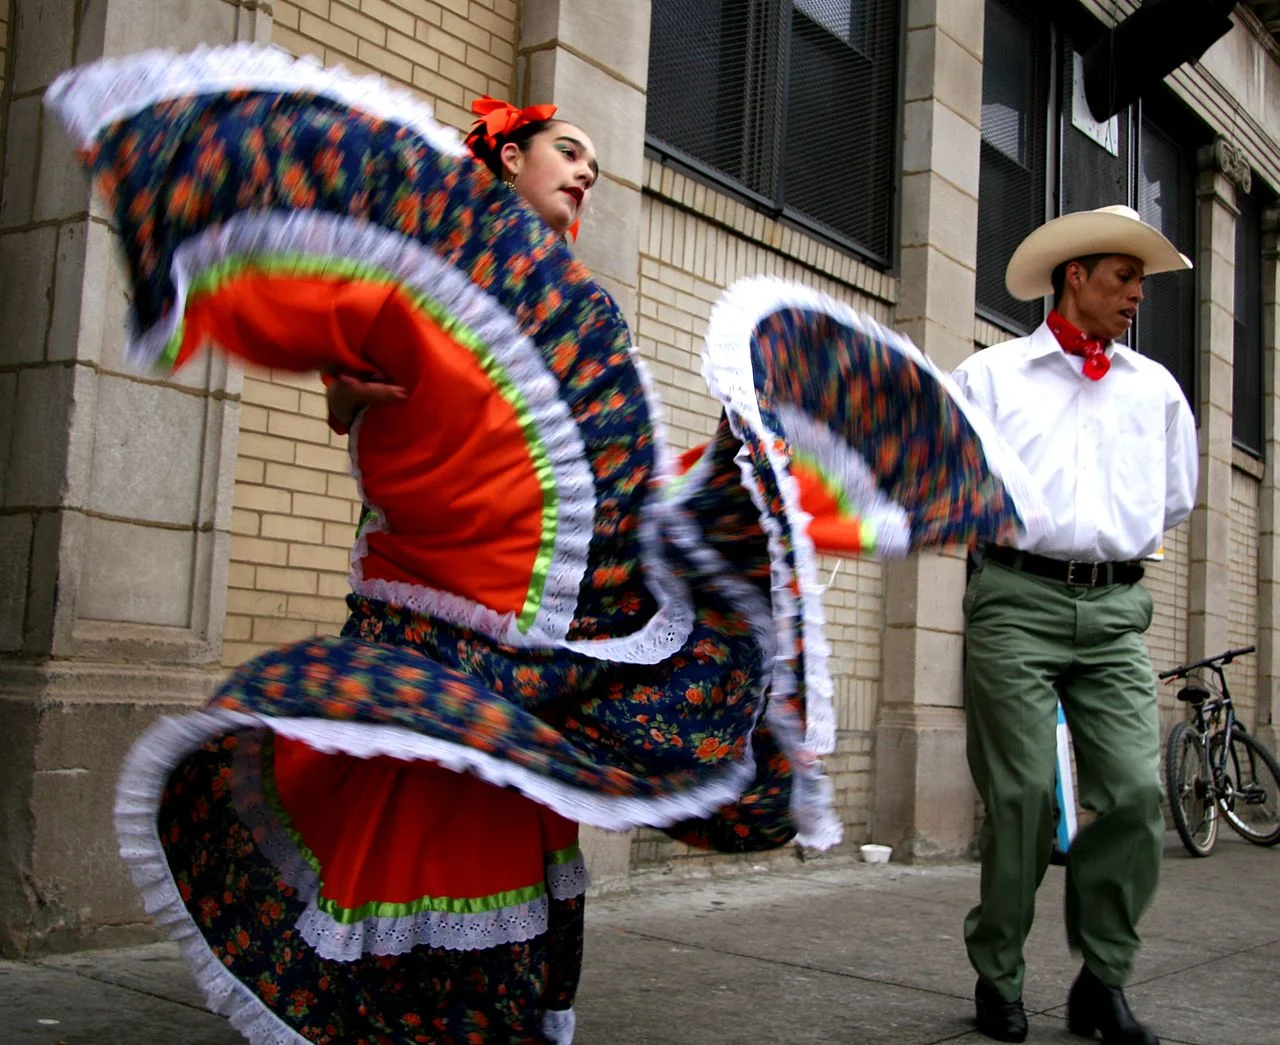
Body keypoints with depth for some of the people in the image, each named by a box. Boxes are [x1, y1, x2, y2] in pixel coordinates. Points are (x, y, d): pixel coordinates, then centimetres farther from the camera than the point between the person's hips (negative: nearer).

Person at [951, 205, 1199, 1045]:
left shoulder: (1156, 387, 17)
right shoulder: (992, 374, 7)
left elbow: (1177, 498, 26)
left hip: (1116, 608, 3)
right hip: (1016, 602, -3)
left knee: (1136, 790, -7)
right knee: (1023, 795, -4)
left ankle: (1105, 977, 9)